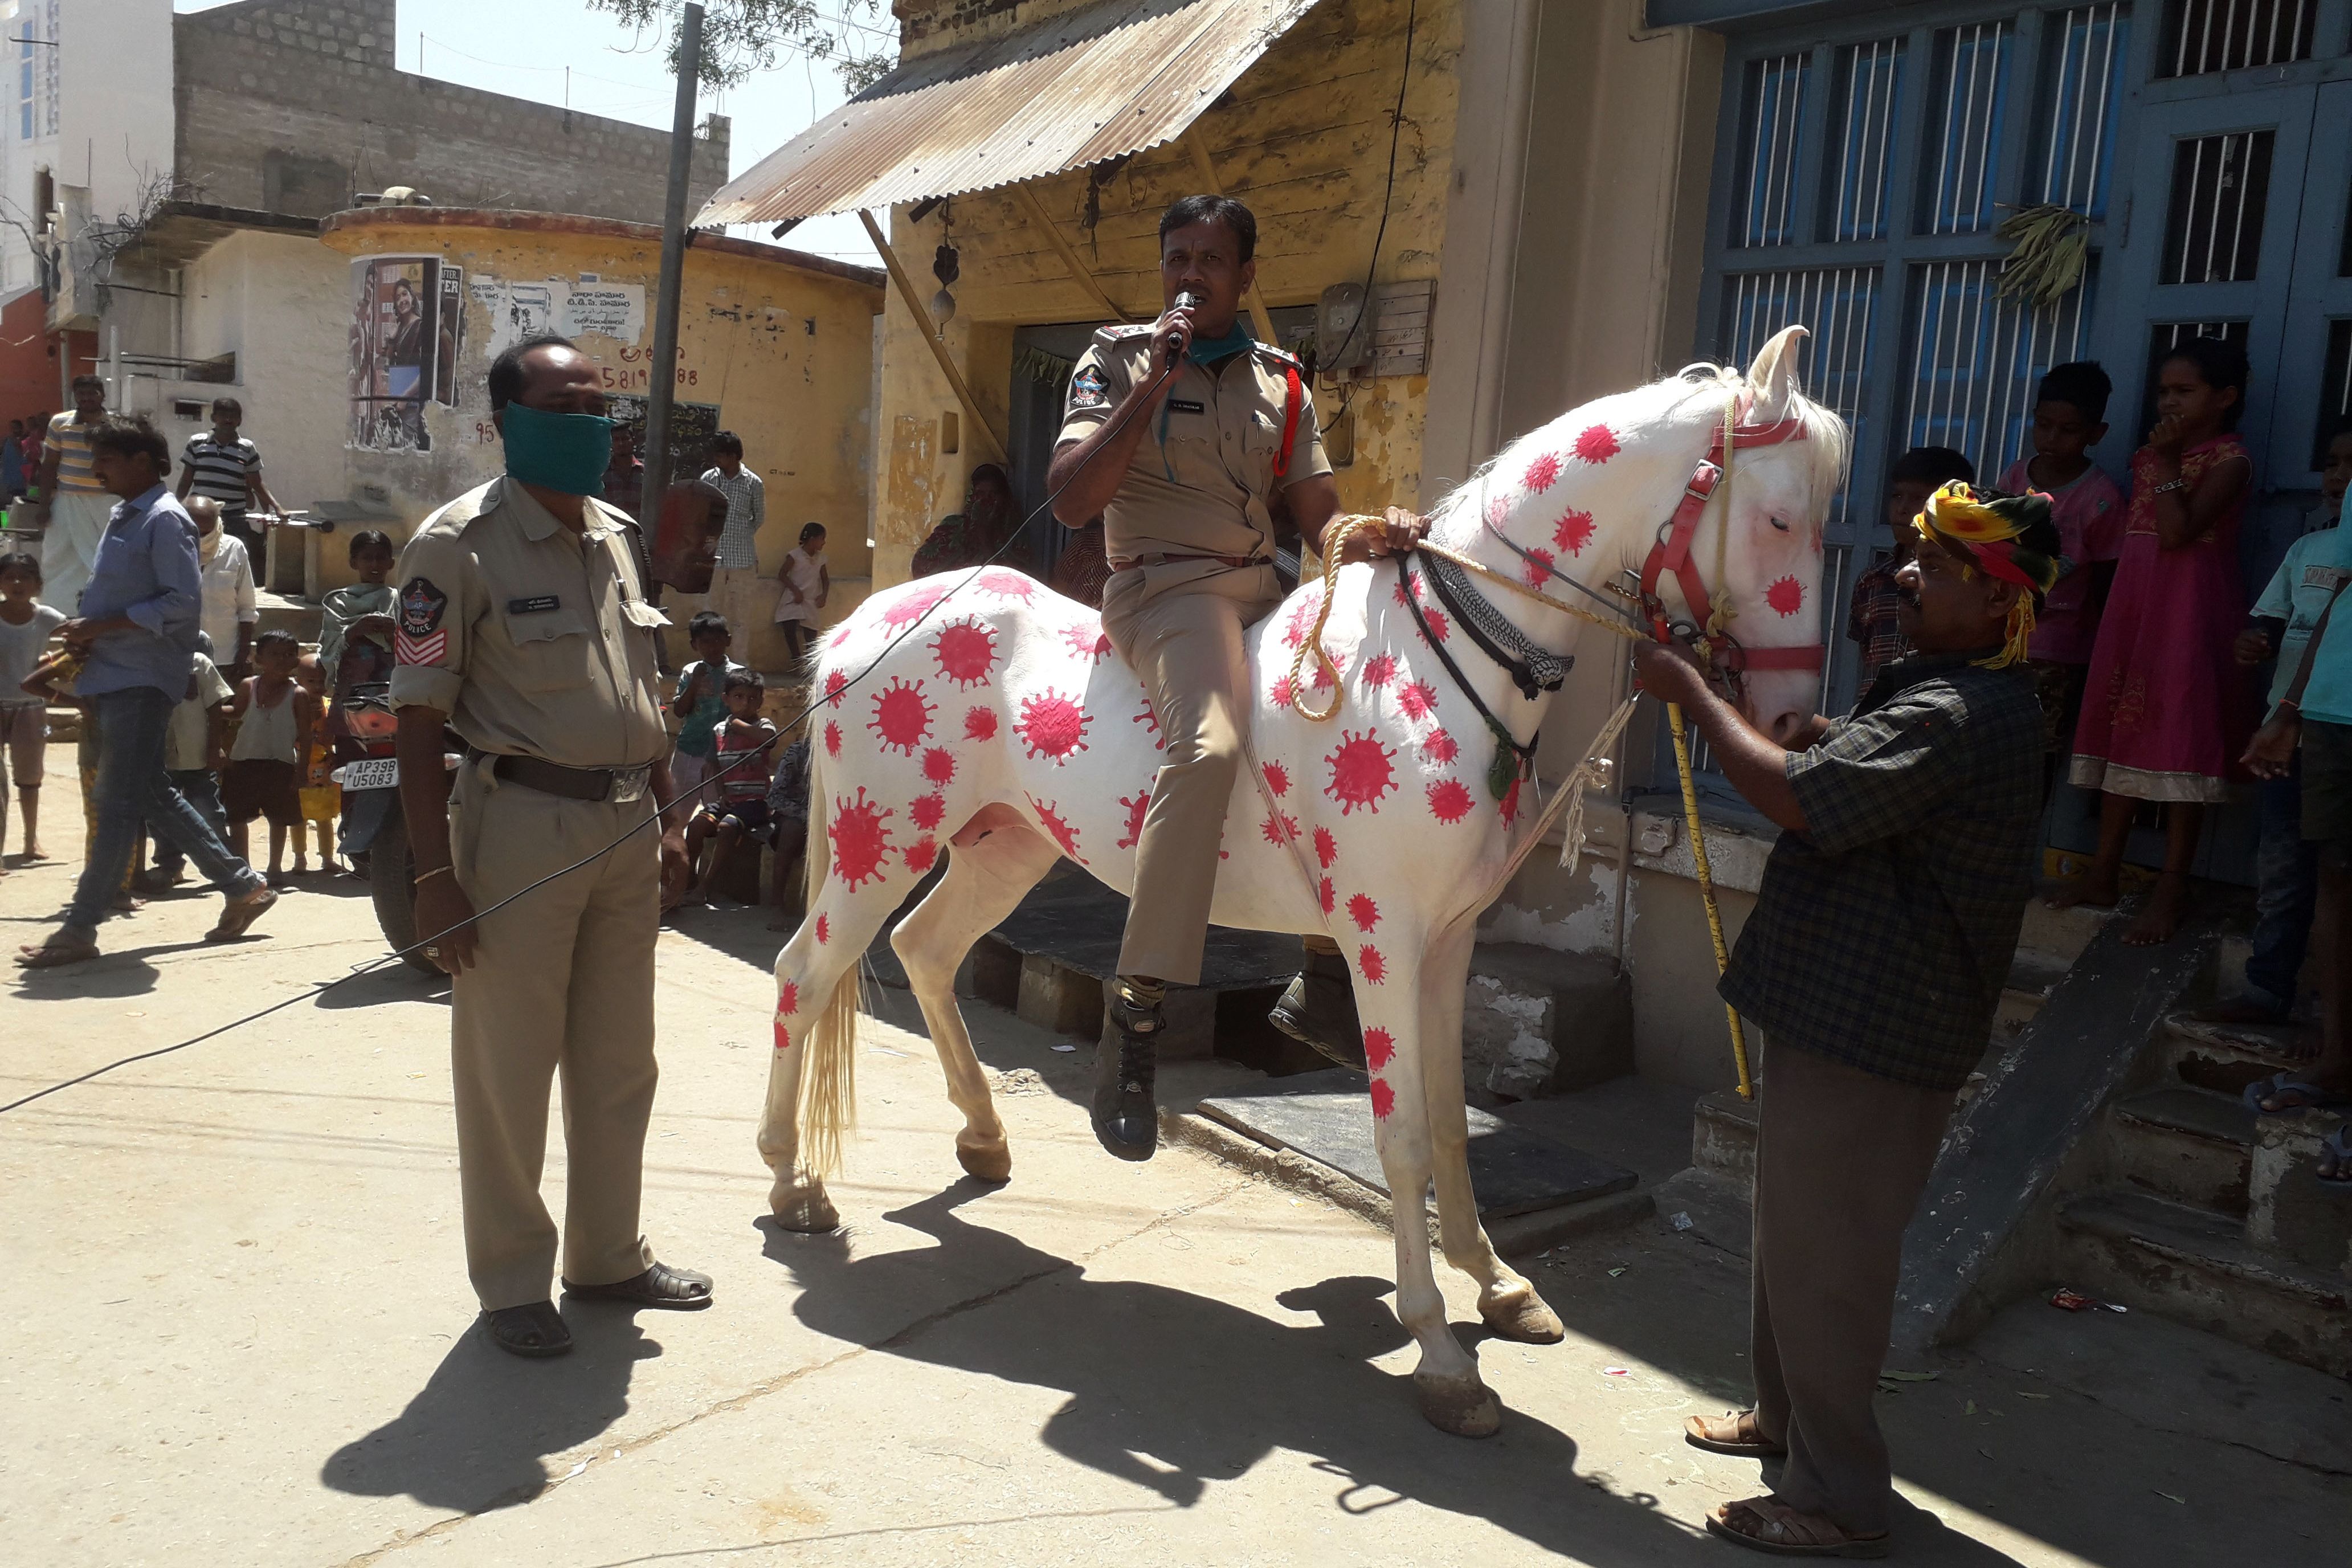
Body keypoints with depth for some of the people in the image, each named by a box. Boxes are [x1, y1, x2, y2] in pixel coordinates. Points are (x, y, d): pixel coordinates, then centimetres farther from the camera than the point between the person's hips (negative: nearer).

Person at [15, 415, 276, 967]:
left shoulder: (165, 520, -11)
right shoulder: (123, 517, 17)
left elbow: (180, 603, -19)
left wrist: (101, 627, -19)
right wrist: (86, 638, 6)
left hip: (142, 682, -10)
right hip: (113, 678, 10)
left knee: (118, 805, -6)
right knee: (153, 795, 12)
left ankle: (79, 930, -2)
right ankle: (243, 887, 20)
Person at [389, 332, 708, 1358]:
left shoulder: (612, 535, 12)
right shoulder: (461, 543, -8)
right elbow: (419, 718, -11)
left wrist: (667, 816, 14)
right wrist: (436, 876, -16)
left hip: (625, 826, 7)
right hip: (523, 822, -6)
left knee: (619, 1063, 15)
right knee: (508, 1071, 5)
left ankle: (608, 1256, 30)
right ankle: (513, 1284, 21)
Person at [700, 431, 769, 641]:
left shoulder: (753, 483, -3)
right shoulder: (708, 478, 3)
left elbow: (760, 518, 10)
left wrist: (742, 536, 6)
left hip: (743, 559, -2)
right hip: (713, 556, 2)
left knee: (742, 615, 0)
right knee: (714, 611, 7)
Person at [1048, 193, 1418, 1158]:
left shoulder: (1279, 383, 18)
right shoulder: (1118, 359, 7)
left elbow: (1319, 520, 13)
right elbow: (1071, 501, -6)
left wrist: (1374, 536, -10)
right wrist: (1154, 387, -11)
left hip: (1265, 594, 6)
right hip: (1166, 589, -6)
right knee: (1211, 746, -35)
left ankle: (1334, 962, 13)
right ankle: (1136, 1012, -31)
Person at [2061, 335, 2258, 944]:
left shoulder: (2229, 459, -7)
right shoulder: (2152, 451, 14)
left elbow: (2177, 531, -21)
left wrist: (2165, 462, -16)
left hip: (2190, 605, -8)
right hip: (2134, 599, 8)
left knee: (2181, 731, -7)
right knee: (2122, 725, 8)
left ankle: (2172, 888, -3)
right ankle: (2105, 871, 14)